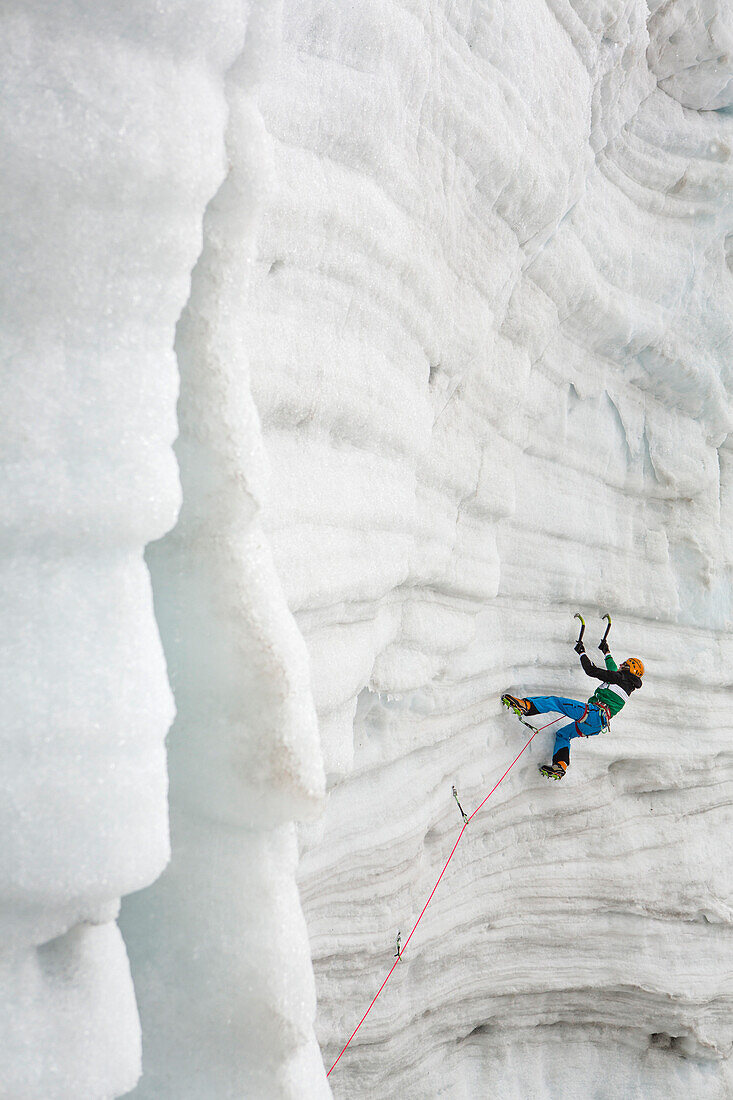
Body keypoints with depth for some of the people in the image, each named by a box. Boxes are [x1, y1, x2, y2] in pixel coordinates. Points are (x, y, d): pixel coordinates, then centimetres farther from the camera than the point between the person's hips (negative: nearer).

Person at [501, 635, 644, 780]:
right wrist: (606, 653, 60)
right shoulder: (628, 686, 24)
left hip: (594, 712, -9)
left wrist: (582, 652, 10)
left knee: (555, 701, -12)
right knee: (563, 734, 19)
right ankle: (560, 767, 5)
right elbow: (613, 669, 45)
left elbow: (592, 670, -4)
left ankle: (525, 706, -27)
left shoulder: (620, 676, 0)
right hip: (598, 726, 9)